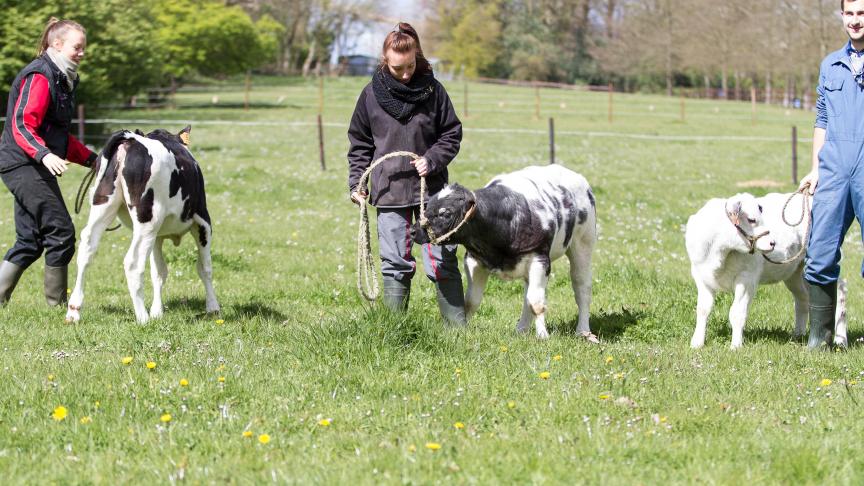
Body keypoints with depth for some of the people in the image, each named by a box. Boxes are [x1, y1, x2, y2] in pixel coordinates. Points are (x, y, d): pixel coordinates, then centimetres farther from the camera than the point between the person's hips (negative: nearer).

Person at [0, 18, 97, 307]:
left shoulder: (61, 79, 19)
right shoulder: (39, 77, -13)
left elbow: (60, 136, 27)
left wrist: (92, 159, 22)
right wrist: (45, 155, -36)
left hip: (31, 168, 10)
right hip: (25, 164, -10)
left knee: (30, 240, 11)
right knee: (61, 232, -10)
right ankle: (57, 304, -4)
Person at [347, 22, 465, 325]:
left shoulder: (432, 89, 0)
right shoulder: (372, 94, 1)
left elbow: (452, 133, 6)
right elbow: (360, 143, 10)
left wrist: (432, 160, -10)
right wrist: (356, 183, 1)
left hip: (431, 189, 0)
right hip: (389, 192, 0)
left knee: (442, 261, 0)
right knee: (395, 265, 3)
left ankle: (457, 327, 6)